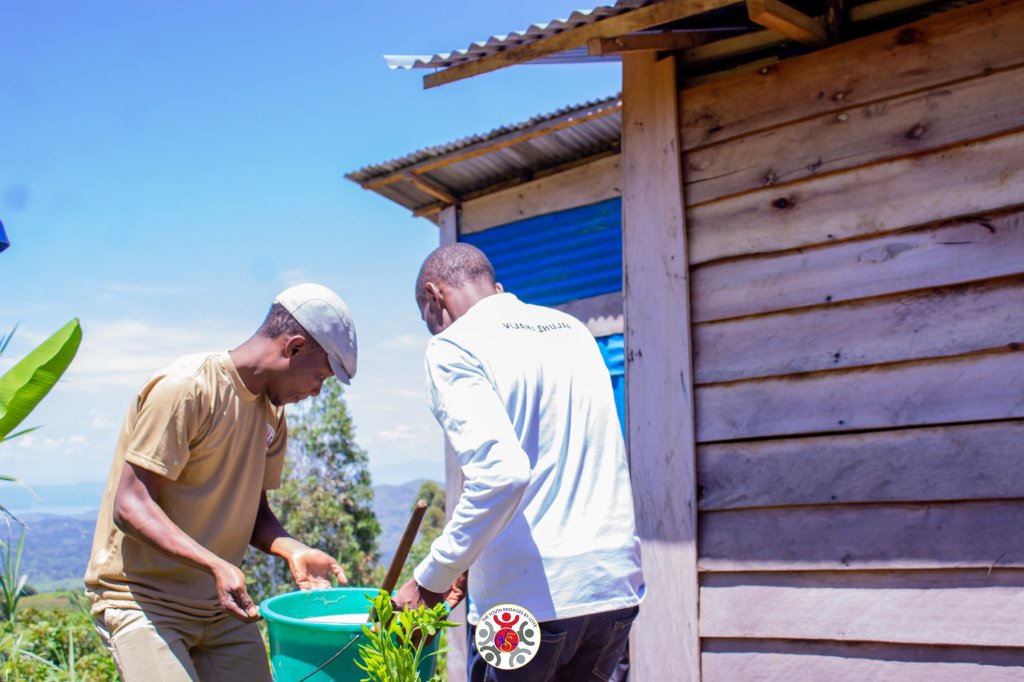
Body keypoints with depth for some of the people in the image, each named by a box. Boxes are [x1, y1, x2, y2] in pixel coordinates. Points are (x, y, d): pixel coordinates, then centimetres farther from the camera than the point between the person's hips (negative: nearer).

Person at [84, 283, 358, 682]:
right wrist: (216, 565, -30)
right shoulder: (186, 388, -16)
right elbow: (130, 506, -20)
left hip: (219, 603, 7)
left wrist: (292, 550, -7)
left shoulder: (271, 412, 10)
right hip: (141, 597, -7)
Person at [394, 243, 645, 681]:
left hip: (529, 596, -6)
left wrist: (431, 581, -11)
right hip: (616, 585, 7)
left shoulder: (453, 346, -6)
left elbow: (500, 473, -21)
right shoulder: (572, 329, 16)